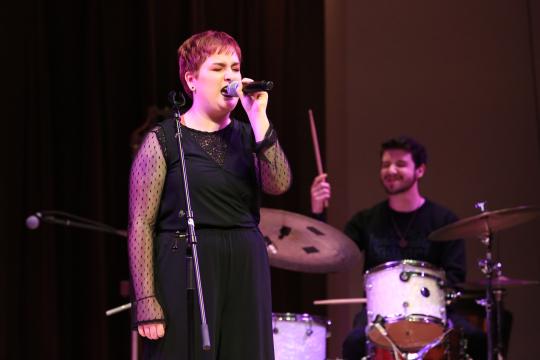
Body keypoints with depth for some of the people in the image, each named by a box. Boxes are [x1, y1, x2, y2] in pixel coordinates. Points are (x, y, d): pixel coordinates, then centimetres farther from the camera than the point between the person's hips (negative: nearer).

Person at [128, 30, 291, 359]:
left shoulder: (247, 135, 13)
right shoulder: (163, 140, -1)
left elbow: (279, 184, -6)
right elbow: (141, 225, -5)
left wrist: (258, 119, -10)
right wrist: (146, 300, -13)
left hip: (246, 272, 4)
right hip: (185, 272, -4)